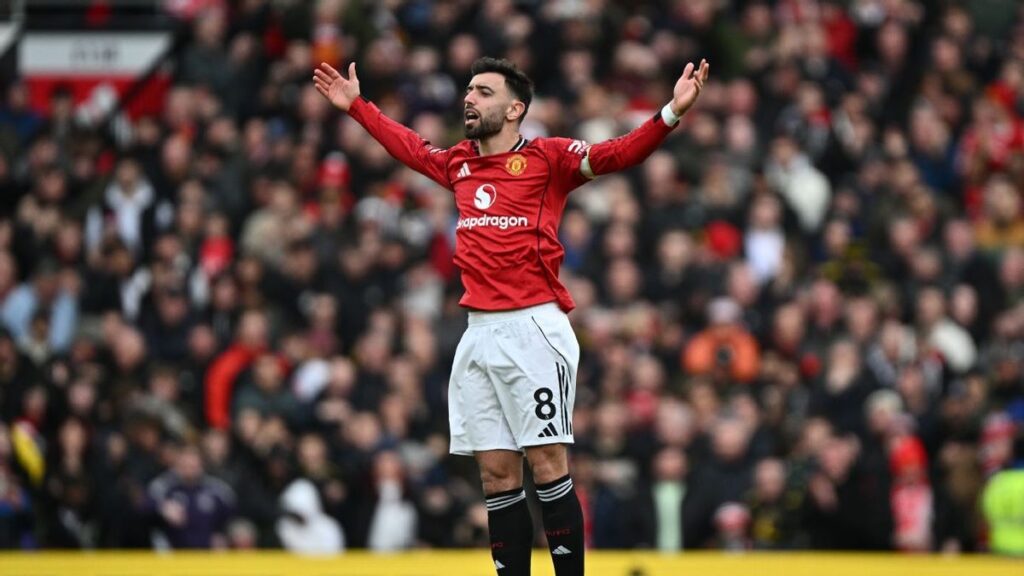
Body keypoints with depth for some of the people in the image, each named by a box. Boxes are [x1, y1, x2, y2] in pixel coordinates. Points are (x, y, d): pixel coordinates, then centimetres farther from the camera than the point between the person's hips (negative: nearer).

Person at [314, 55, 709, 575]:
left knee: (548, 469, -9)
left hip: (534, 331, -6)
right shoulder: (458, 164, 16)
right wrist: (356, 106, 42)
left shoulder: (547, 159, -1)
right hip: (478, 334, 6)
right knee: (496, 478, 6)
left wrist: (671, 113, -24)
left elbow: (618, 155, -10)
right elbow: (409, 146, 35)